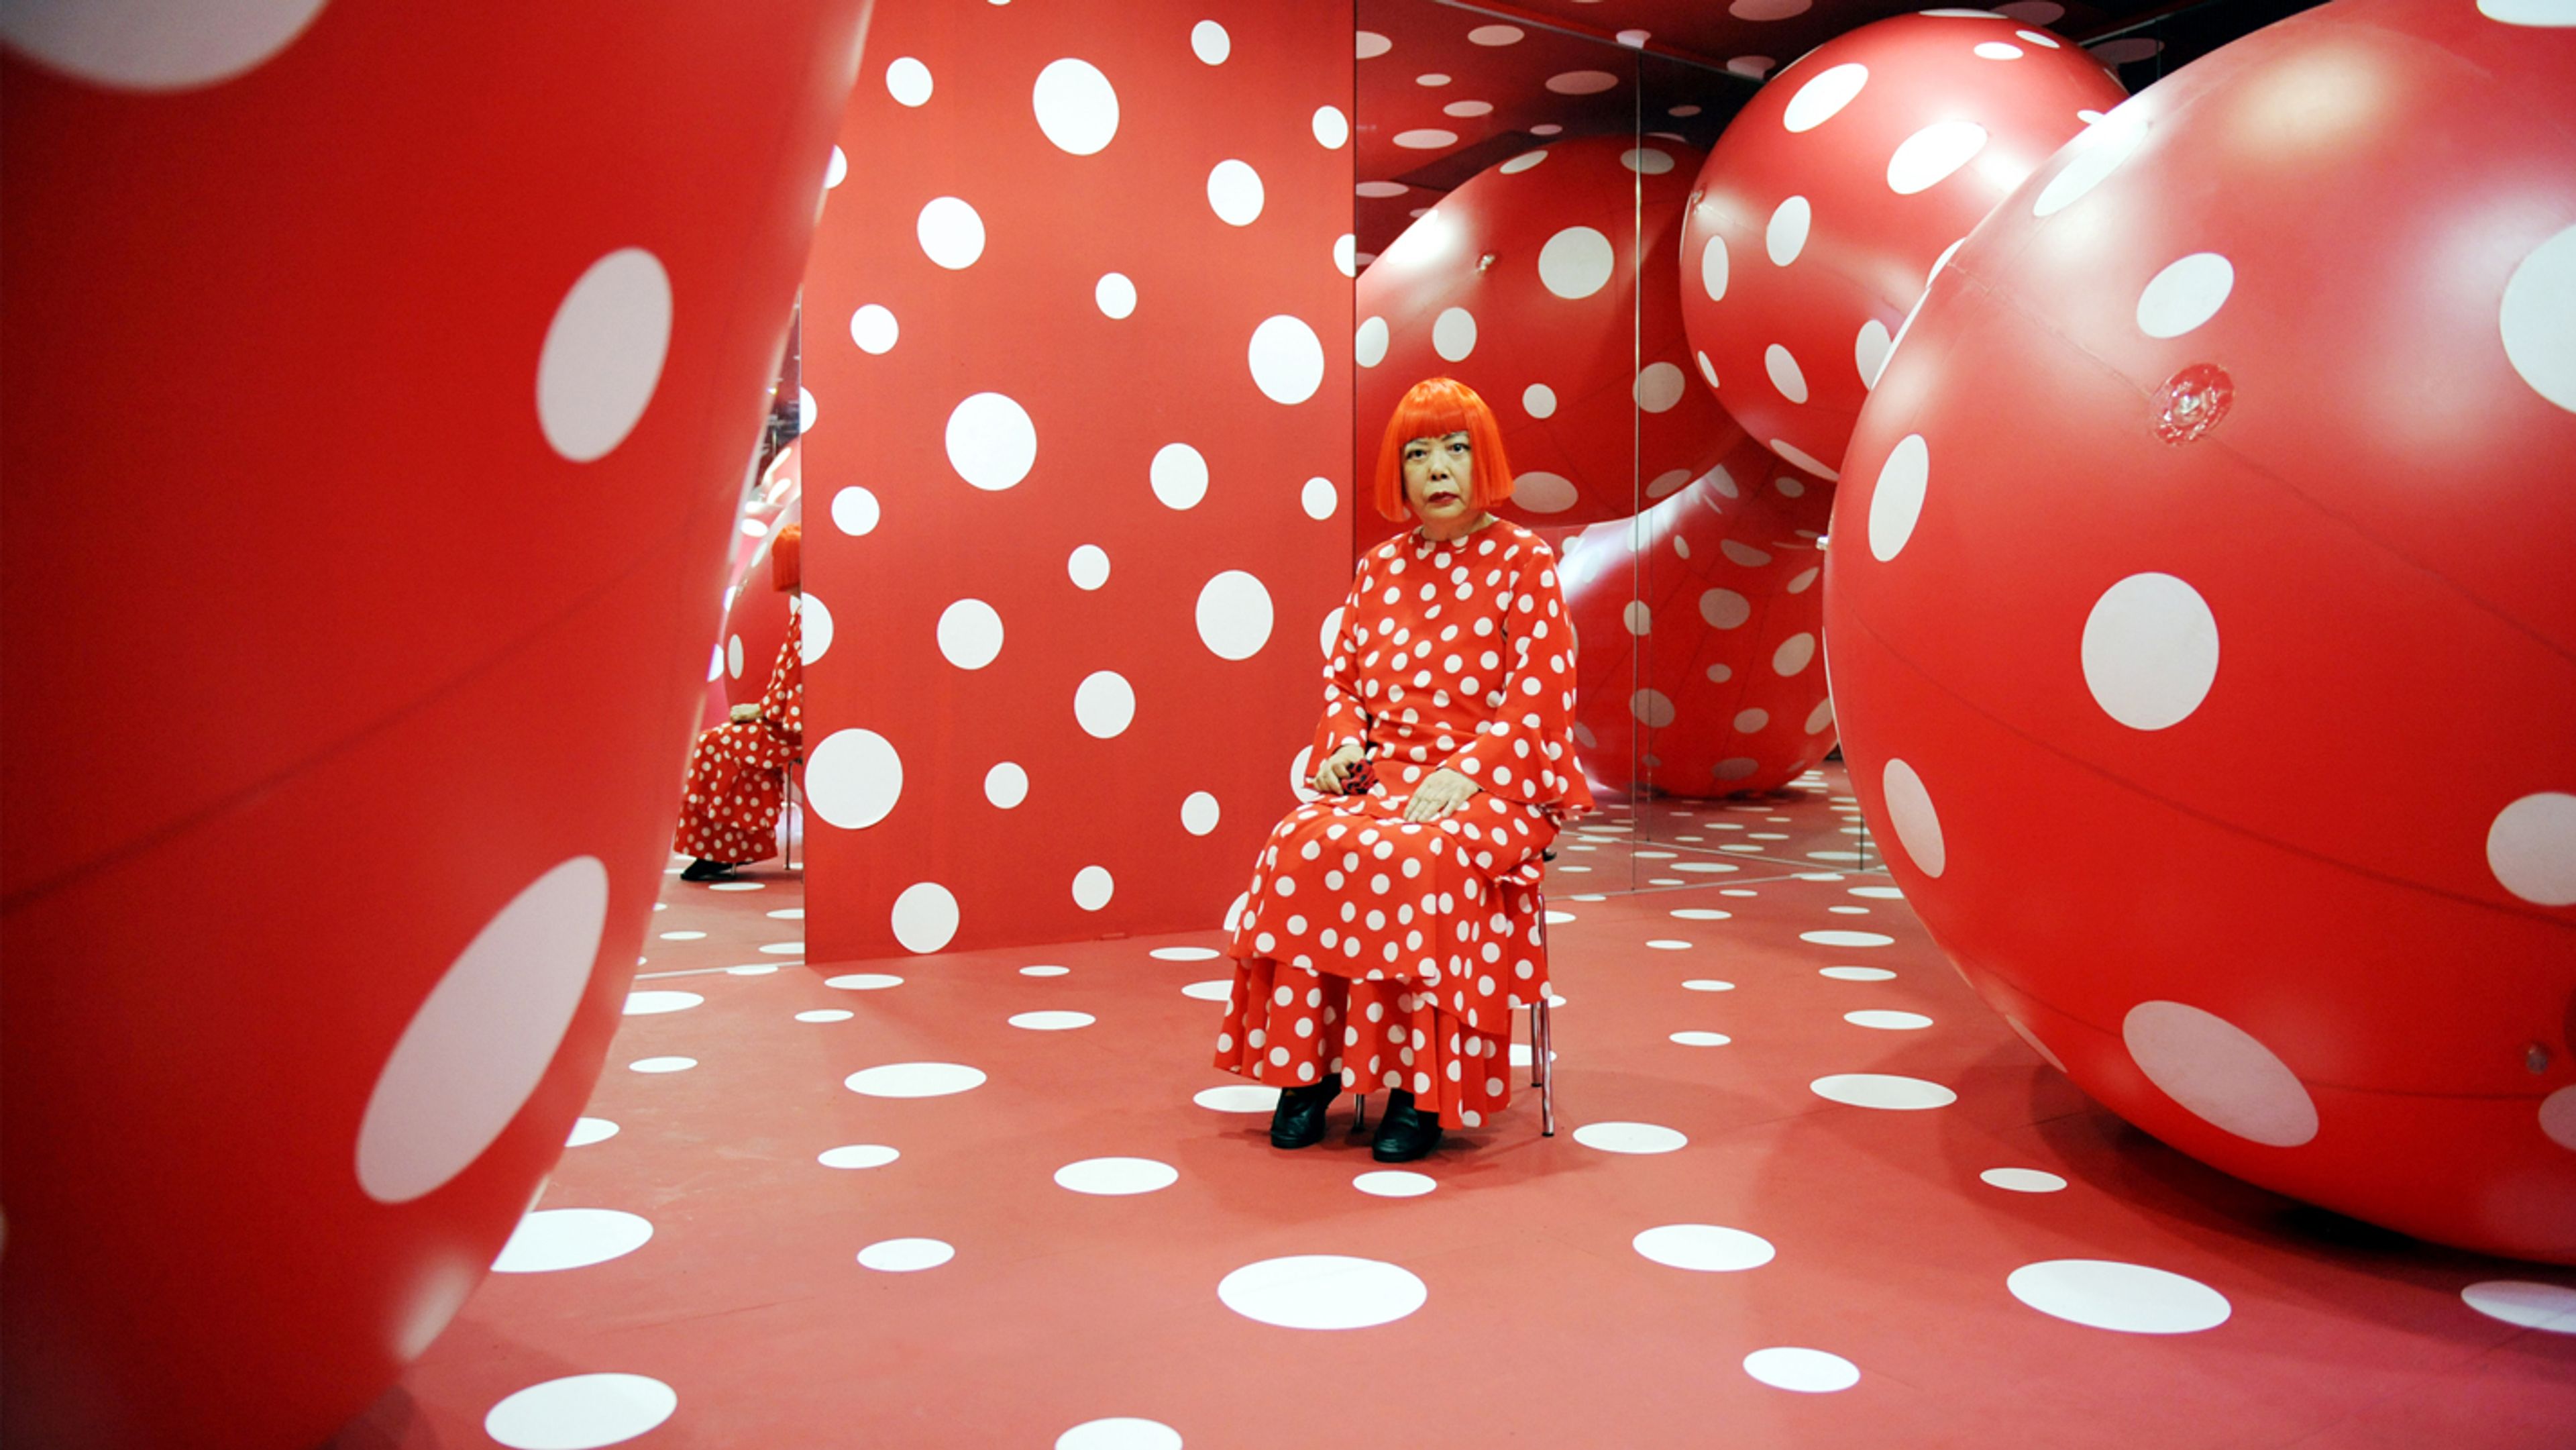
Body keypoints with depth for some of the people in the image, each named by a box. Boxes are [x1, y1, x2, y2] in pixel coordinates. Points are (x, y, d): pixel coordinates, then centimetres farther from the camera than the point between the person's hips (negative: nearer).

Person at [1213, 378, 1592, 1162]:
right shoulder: (1380, 569, 16)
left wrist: (1463, 774, -20)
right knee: (1303, 848, -26)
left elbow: (1540, 695, -7)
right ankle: (1307, 1065, -16)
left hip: (1489, 787, -4)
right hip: (1382, 776, 4)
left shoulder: (1524, 561, 1)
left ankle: (1422, 1088, -23)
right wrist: (1344, 741, -3)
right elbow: (1342, 677, 20)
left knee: (1418, 859, -35)